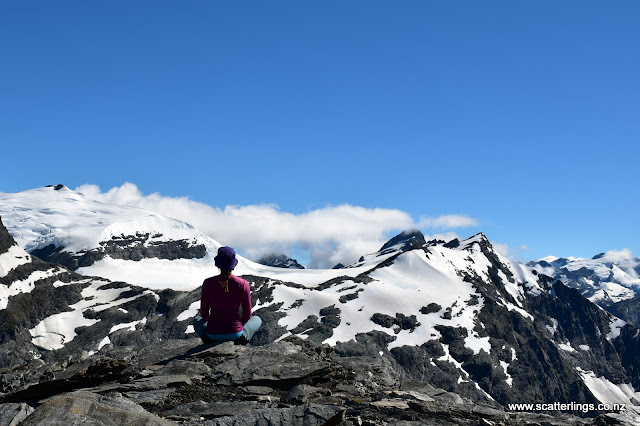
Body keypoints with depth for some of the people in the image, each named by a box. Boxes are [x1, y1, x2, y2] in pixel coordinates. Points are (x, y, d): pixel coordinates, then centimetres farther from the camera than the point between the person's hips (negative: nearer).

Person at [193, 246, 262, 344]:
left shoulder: (208, 283, -4)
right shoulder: (243, 284, -7)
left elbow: (204, 314, 6)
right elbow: (247, 315, 2)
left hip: (212, 336, 1)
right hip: (235, 335, -1)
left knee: (197, 322, 36)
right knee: (257, 319, 30)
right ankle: (239, 341, 7)